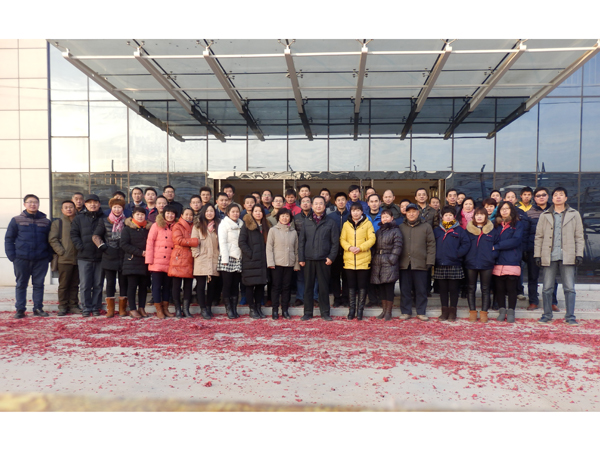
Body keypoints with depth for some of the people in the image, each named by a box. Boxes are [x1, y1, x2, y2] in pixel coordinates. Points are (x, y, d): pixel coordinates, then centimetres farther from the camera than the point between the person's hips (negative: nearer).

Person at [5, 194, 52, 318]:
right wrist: (11, 256, -5)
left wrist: (49, 256, 3)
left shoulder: (46, 222, 8)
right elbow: (9, 239, 5)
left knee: (39, 284, 6)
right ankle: (20, 309, 13)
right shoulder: (16, 220, 5)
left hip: (41, 260, 1)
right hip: (21, 259, -1)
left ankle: (38, 308, 15)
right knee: (21, 284, 6)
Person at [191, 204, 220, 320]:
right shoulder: (198, 225, 5)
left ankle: (208, 307, 18)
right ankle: (203, 309, 6)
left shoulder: (218, 225, 13)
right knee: (201, 285, -2)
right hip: (201, 259, -3)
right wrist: (196, 254, -9)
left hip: (214, 258, 3)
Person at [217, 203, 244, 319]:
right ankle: (229, 310, 4)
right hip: (227, 258, -5)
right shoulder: (224, 224, 0)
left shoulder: (241, 225, 15)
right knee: (227, 285, -2)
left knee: (236, 285, 5)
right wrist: (225, 259, -13)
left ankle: (234, 309, 11)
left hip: (238, 259, 5)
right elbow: (222, 242, -7)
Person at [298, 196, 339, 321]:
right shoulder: (307, 223, 11)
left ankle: (325, 312, 13)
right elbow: (301, 242, 9)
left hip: (324, 260, -1)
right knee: (308, 286, 5)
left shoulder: (330, 223, 6)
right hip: (309, 259, 2)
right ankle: (308, 312, 14)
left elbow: (335, 242, 3)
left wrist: (331, 257, -7)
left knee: (324, 287, 4)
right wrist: (301, 258, 1)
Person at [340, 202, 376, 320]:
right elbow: (342, 240, 6)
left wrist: (360, 248, -15)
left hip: (363, 259, -2)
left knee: (362, 286, 3)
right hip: (349, 260, 2)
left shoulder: (367, 223, 4)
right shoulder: (346, 224, 9)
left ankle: (360, 310, 12)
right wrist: (349, 247, -14)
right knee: (351, 285, 8)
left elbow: (372, 239, -2)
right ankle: (352, 309, 18)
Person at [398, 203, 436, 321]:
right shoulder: (401, 227, 12)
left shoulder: (426, 227, 7)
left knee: (421, 290, 4)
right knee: (405, 289, 6)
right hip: (404, 264, 2)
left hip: (420, 264, -1)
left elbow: (431, 245, 3)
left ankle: (421, 312, 15)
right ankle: (405, 312, 16)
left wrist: (430, 261, -5)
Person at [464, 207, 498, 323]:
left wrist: (493, 255, -9)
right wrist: (465, 257, -3)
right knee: (471, 288, 6)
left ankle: (484, 313, 13)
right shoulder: (468, 230, 6)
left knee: (485, 289, 6)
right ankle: (472, 312, 15)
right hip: (471, 263, 1)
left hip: (486, 264, 0)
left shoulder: (493, 230, 6)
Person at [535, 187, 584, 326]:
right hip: (549, 257, 1)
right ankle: (547, 315, 14)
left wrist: (579, 254, -1)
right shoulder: (544, 216, 10)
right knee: (547, 288, 4)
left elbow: (579, 236, 7)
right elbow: (539, 236, 8)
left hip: (567, 257, -1)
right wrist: (537, 255, 2)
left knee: (569, 288, 1)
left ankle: (570, 316, 10)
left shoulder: (574, 214, 9)